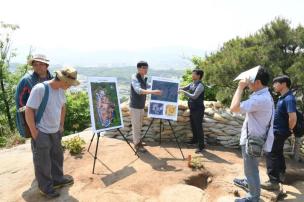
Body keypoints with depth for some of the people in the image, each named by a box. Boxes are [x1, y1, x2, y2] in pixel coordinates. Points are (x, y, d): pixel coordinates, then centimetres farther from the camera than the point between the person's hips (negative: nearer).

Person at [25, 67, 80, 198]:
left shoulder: (60, 89, 0)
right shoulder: (40, 89, -23)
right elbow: (28, 111, -21)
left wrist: (61, 125, 15)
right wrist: (34, 133, -17)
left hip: (55, 131, 7)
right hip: (41, 133, -7)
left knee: (57, 157, 21)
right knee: (43, 162, 8)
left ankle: (57, 179, 40)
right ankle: (46, 187, 27)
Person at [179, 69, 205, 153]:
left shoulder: (200, 85, -15)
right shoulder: (192, 84, 10)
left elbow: (194, 96, -22)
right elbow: (182, 88, 11)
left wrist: (184, 92, -23)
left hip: (198, 109, -8)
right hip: (192, 108, 8)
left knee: (198, 127, -5)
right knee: (193, 125, 18)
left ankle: (201, 146, 3)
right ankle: (195, 139, 37)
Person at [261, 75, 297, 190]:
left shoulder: (289, 99, -22)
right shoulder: (283, 97, 8)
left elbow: (293, 118, -30)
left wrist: (289, 130, -14)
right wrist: (286, 129, 16)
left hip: (279, 132, -10)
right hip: (278, 130, 10)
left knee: (271, 155, -3)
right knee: (278, 154, 21)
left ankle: (274, 182, 6)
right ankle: (280, 175, 37)